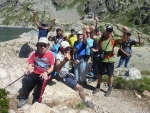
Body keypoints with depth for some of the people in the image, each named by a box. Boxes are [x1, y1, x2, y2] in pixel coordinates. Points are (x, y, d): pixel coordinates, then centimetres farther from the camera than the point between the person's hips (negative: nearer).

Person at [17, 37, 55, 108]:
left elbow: (52, 67, -5)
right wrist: (28, 70, -20)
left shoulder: (50, 54, -3)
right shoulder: (34, 53, 3)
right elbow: (30, 64, 3)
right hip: (35, 73, 3)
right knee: (25, 79, -26)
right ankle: (24, 97, -3)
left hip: (45, 74, -2)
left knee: (42, 80, -37)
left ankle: (37, 100, -20)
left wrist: (46, 72, -25)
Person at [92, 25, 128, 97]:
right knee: (100, 74, 16)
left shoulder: (113, 40, -3)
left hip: (110, 60, -1)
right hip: (101, 59, 1)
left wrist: (125, 32, -30)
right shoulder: (101, 38, 1)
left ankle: (109, 89, 27)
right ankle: (98, 87, 33)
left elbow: (124, 40, -13)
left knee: (110, 75, 10)